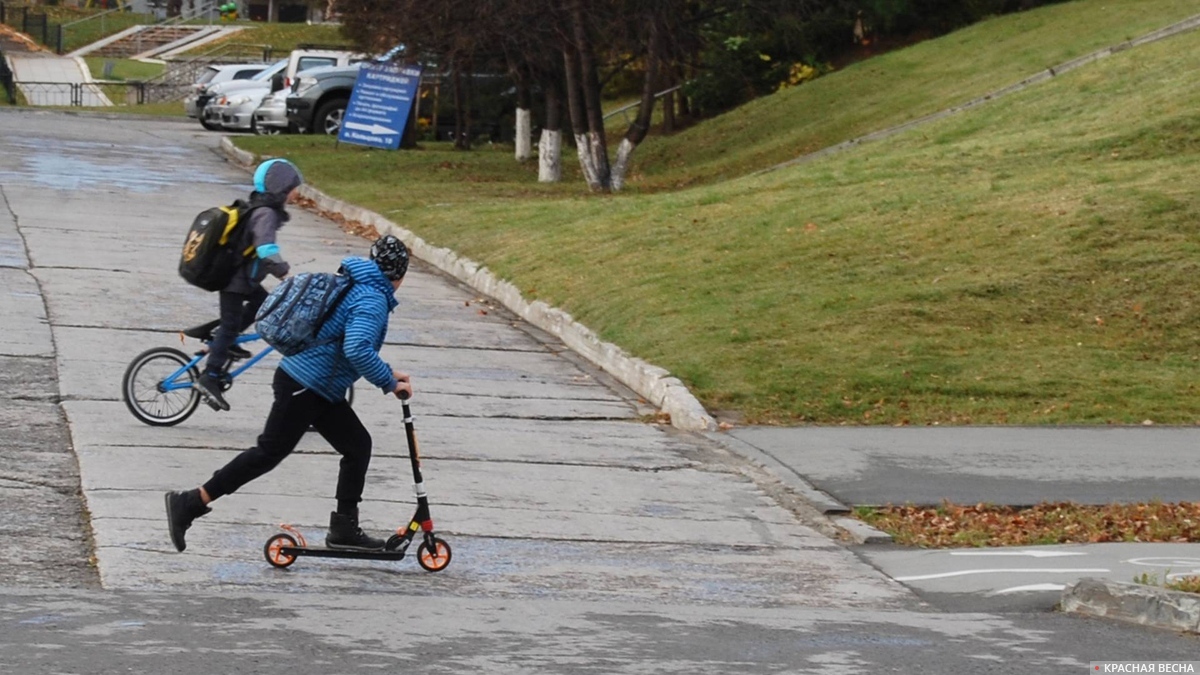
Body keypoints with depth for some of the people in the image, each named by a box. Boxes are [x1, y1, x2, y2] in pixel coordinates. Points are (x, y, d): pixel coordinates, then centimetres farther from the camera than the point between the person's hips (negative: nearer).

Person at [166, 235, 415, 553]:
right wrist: (389, 383, -21)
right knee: (270, 452, -7)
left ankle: (344, 528, 14)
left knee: (358, 446, 12)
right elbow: (358, 350, -31)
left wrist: (386, 373, 18)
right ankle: (188, 504, -4)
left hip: (318, 390, 10)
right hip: (305, 387, -10)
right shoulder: (373, 300, -16)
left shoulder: (355, 288, 15)